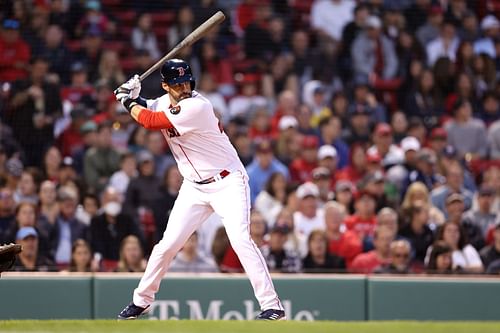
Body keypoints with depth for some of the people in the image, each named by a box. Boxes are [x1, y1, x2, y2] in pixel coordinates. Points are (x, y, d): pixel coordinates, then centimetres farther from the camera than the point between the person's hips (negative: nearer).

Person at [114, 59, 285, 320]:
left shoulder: (197, 107, -23)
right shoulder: (163, 103, 2)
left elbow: (151, 121, -22)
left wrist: (130, 103, -5)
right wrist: (133, 97, -2)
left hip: (228, 182, -7)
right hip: (194, 187, 7)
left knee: (240, 239, -22)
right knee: (168, 245, 5)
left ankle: (272, 306, -21)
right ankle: (141, 301, 22)